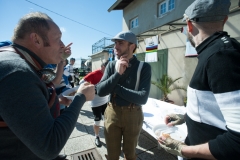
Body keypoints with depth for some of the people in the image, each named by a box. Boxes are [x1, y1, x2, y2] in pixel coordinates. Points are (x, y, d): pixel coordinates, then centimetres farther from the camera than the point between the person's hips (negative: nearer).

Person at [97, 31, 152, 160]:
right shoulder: (111, 65, -3)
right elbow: (100, 91, -11)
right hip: (112, 113, 3)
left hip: (133, 115, -2)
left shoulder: (144, 67, -11)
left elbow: (143, 98, -22)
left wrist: (115, 87, -17)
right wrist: (117, 73, -22)